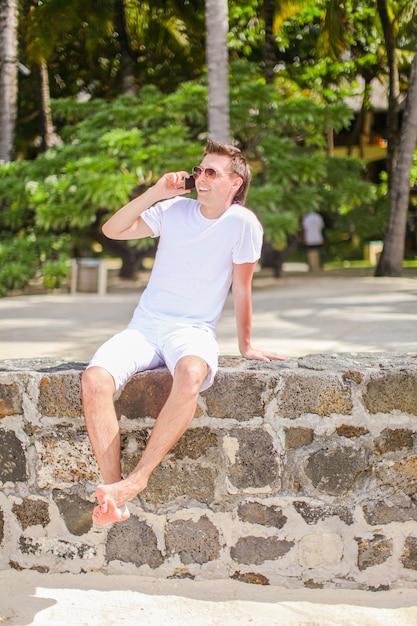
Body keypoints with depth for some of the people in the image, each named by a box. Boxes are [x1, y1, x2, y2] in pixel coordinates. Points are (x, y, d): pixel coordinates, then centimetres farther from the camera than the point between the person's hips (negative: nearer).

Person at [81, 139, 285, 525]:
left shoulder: (242, 223, -4)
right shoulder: (174, 210, 6)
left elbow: (241, 289, 2)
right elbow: (112, 230, 4)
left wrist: (246, 347, 9)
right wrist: (155, 192, -4)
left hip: (194, 329, -3)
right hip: (144, 326, 4)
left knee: (191, 374, -41)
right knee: (95, 378, -26)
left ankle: (136, 481, -33)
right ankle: (112, 499, -24)